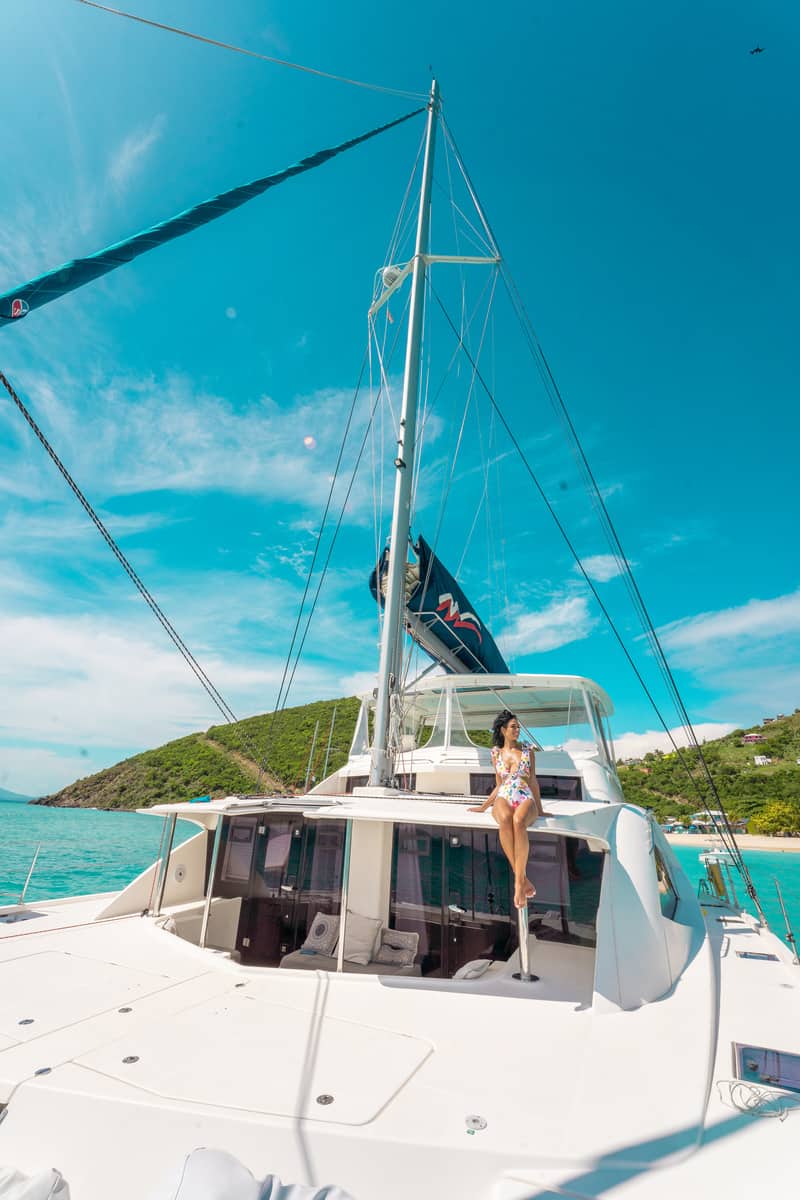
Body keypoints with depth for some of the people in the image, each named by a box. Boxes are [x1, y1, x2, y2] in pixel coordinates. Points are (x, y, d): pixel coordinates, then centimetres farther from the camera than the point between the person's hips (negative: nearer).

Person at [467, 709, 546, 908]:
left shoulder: (527, 750, 12)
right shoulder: (496, 753, 15)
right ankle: (523, 880, -33)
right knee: (505, 820, -38)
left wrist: (540, 810, 13)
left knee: (518, 821, -39)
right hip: (503, 799, 1)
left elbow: (533, 781, 14)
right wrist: (483, 807, 18)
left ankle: (519, 882, -34)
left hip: (525, 799, -1)